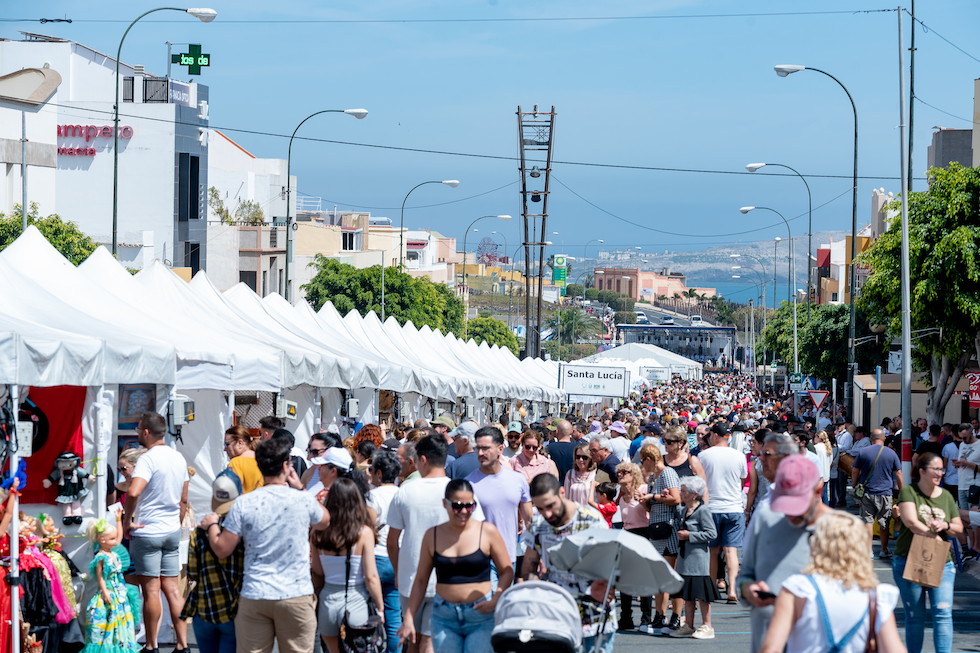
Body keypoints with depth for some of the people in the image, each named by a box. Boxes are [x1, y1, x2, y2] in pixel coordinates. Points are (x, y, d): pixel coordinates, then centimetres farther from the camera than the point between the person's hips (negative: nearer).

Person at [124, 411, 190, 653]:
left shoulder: (148, 459, -15)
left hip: (147, 531, -7)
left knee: (151, 589, -1)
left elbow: (133, 492, -30)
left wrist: (128, 520, -17)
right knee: (171, 587, 9)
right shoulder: (179, 458, 9)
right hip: (172, 532, 7)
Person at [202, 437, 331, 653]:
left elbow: (222, 550, -1)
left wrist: (211, 525, 18)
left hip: (254, 596, 1)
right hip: (296, 595, -1)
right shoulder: (304, 500, -4)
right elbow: (324, 521, 19)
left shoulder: (243, 504, -5)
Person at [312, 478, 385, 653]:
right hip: (357, 603, -3)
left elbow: (318, 575, 4)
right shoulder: (364, 532, -11)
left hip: (328, 602, 3)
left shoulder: (320, 533, -3)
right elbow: (371, 577, -10)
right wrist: (380, 608, 0)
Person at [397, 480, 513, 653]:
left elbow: (507, 571, 5)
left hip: (480, 617, -2)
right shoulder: (432, 536, 5)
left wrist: (495, 600, -12)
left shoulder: (487, 532, -1)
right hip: (444, 618, 2)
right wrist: (409, 618, 6)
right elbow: (420, 580, 12)